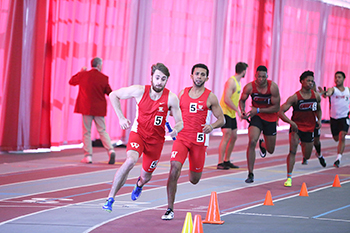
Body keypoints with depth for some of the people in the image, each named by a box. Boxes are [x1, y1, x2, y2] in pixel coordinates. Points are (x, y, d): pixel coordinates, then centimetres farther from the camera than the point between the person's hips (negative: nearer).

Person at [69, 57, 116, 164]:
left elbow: (71, 82, 13)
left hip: (86, 108, 0)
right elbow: (109, 92, 3)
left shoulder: (83, 75, -4)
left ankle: (88, 155, 2)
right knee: (102, 131, 8)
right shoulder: (103, 78, -5)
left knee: (86, 132, 5)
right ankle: (110, 150, -11)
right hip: (99, 109, 0)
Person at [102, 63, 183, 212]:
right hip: (138, 133, -2)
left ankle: (139, 184, 57)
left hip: (156, 140, 2)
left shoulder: (171, 99, -15)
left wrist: (175, 130, -30)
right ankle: (110, 198, -25)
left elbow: (180, 122, -6)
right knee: (131, 160, -31)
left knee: (146, 176, 14)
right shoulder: (139, 91, -15)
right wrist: (121, 118, -11)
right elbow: (113, 95, -2)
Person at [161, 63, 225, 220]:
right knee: (174, 168, -23)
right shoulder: (183, 93, 7)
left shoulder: (210, 97, -1)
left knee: (194, 180, 9)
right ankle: (170, 209, -16)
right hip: (182, 138, 1)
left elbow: (221, 119, 2)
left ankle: (191, 172, 51)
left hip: (199, 141, -1)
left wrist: (212, 126, -18)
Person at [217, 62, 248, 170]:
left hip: (232, 113, 10)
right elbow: (227, 99, -26)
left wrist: (239, 111, 18)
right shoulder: (231, 81, -18)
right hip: (225, 112, -10)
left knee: (233, 137, 12)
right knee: (227, 136, -16)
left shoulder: (238, 82, 12)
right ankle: (220, 163, -17)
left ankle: (227, 161, 22)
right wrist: (237, 110, -23)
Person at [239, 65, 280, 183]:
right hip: (256, 117, -1)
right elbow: (242, 100, 3)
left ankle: (263, 144, 52)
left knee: (270, 150, 11)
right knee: (252, 141, -25)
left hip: (270, 118, 1)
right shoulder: (249, 87, -16)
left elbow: (276, 107, -17)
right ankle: (250, 174, -17)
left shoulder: (273, 87, -20)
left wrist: (258, 110, -24)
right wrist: (242, 111, -18)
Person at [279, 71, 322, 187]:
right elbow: (280, 112, -17)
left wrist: (319, 120, 0)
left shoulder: (316, 96, 0)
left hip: (309, 128, 4)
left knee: (307, 156, 12)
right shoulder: (295, 97, -15)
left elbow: (318, 110, 20)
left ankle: (303, 143, 50)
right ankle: (289, 177, -17)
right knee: (292, 151, -23)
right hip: (296, 127, -4)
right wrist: (291, 122, -31)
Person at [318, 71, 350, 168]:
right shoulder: (333, 89, -9)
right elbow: (329, 92, -35)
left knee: (342, 137, -18)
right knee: (336, 138, 12)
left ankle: (338, 159, -19)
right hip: (334, 118, 0)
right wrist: (324, 93, -57)